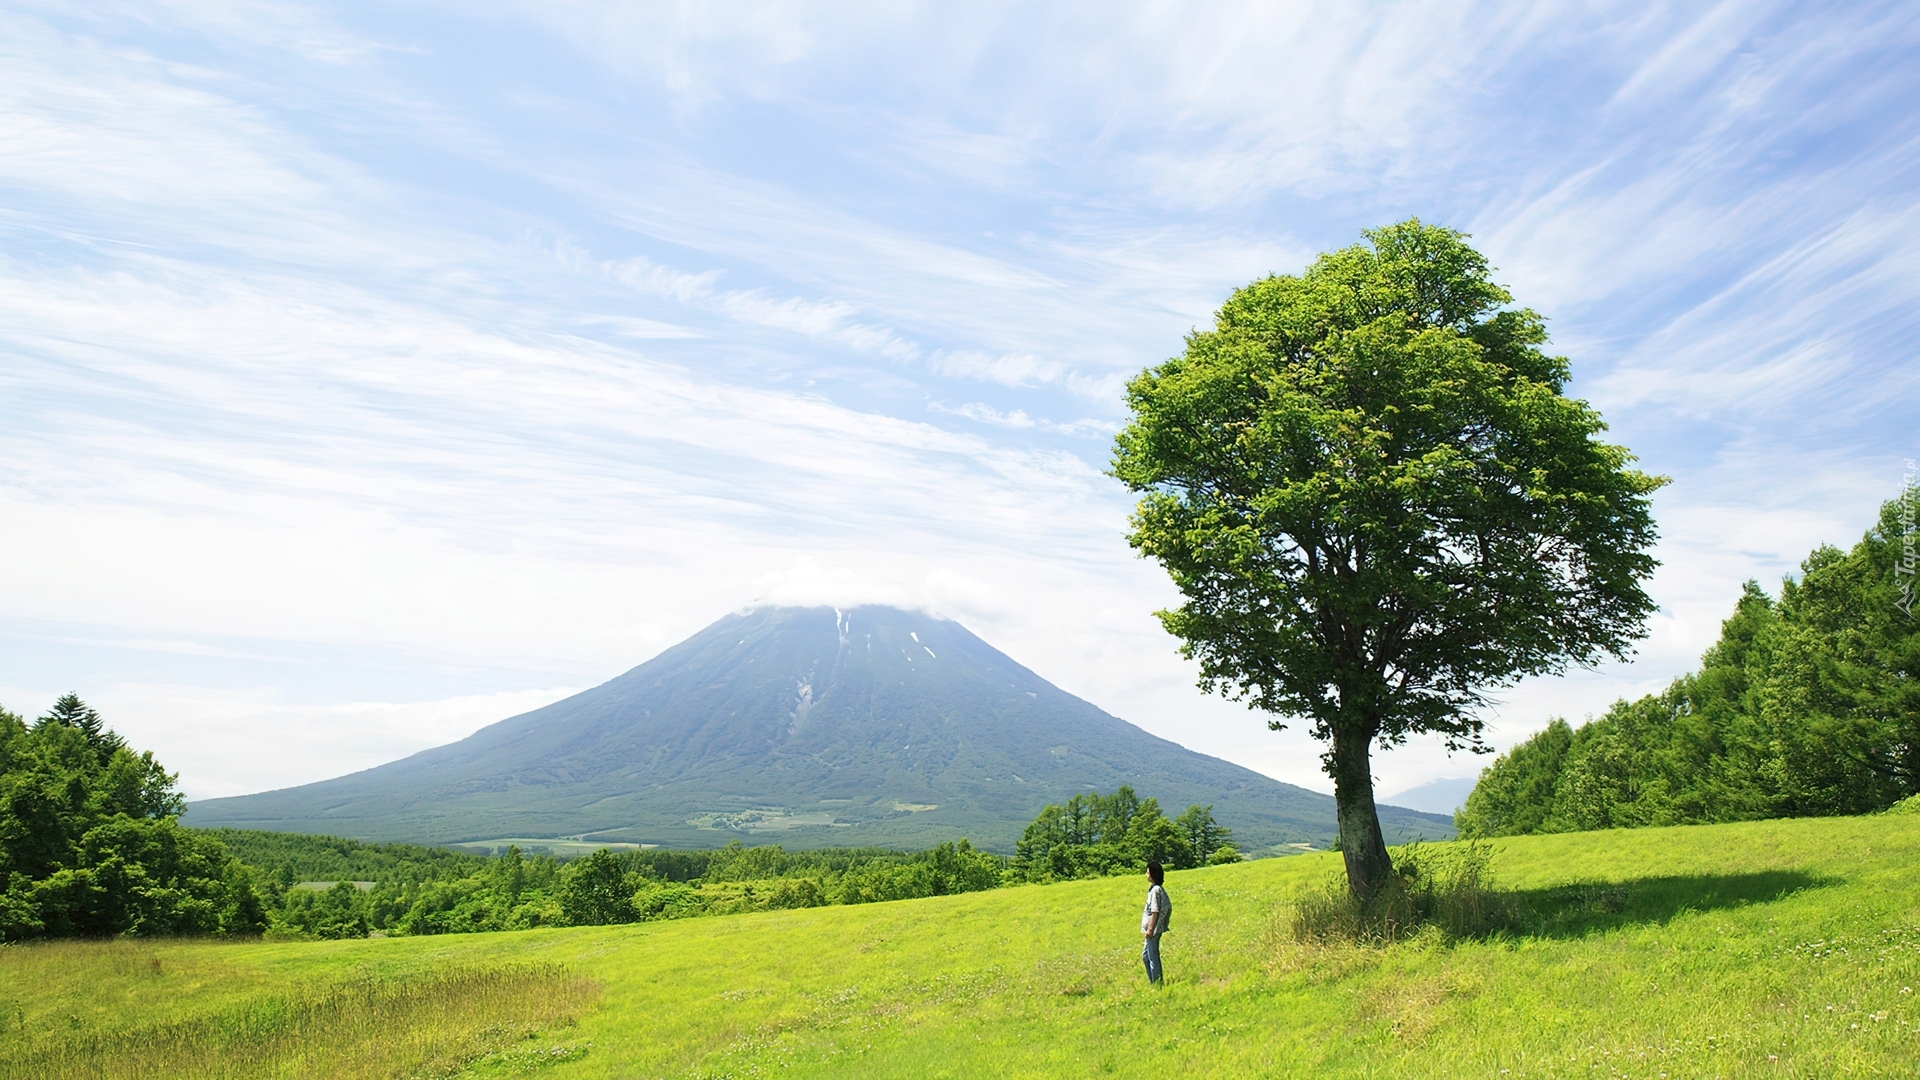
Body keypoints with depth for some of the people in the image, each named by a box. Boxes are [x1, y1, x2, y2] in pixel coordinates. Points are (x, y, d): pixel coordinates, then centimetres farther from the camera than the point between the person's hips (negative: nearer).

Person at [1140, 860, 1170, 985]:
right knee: (1145, 956, 17)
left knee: (1153, 957, -2)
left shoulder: (1155, 890, -17)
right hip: (1152, 929, 10)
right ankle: (1152, 982, 24)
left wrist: (1150, 929, -19)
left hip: (1153, 930, -10)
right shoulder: (1154, 889, 12)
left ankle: (1157, 984, 4)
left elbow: (1155, 912, -19)